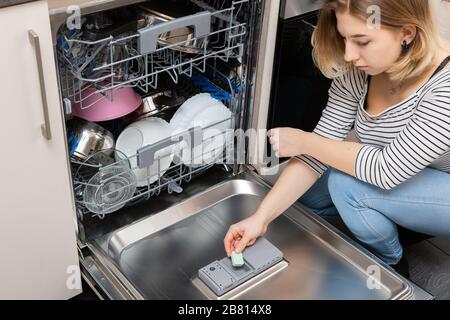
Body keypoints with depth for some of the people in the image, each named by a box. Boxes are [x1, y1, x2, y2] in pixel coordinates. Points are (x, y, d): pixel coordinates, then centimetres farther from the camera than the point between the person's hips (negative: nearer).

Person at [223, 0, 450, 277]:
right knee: (306, 192, 2)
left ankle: (391, 263, 2)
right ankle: (400, 221, 17)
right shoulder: (356, 71, -16)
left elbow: (387, 170, -35)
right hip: (400, 178, 7)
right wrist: (262, 217, -22)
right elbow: (322, 146, -15)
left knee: (347, 184, -27)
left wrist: (304, 141, -25)